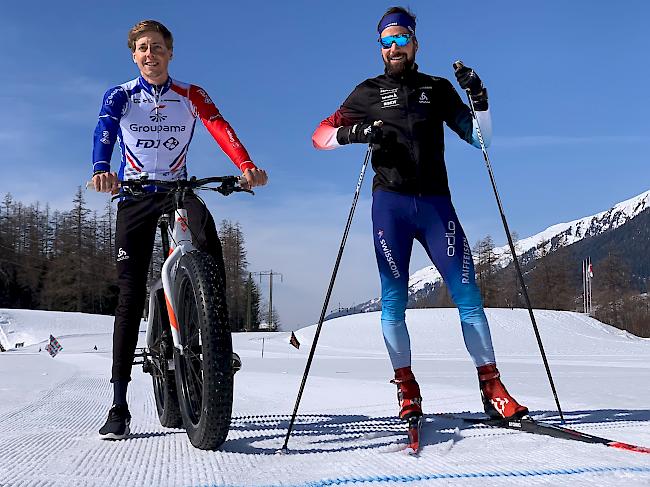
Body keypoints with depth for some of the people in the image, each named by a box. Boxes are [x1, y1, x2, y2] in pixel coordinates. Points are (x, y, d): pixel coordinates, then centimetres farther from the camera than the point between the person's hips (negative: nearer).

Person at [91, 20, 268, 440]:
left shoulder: (191, 96, 5)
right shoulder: (119, 97, 5)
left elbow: (221, 129, -14)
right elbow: (104, 133, -15)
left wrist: (247, 165, -35)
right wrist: (101, 170, -39)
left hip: (178, 190, 0)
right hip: (134, 196, 0)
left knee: (205, 226, -36)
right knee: (131, 294, -6)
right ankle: (120, 407, -3)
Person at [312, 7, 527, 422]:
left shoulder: (438, 88, 16)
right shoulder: (369, 93, 12)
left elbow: (480, 138, 14)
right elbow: (320, 135, 10)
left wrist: (479, 100, -3)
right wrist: (353, 132, -9)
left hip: (435, 200, 1)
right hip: (391, 203, -1)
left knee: (466, 292, -8)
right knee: (394, 298, -4)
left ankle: (492, 388, -4)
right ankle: (407, 388, 6)